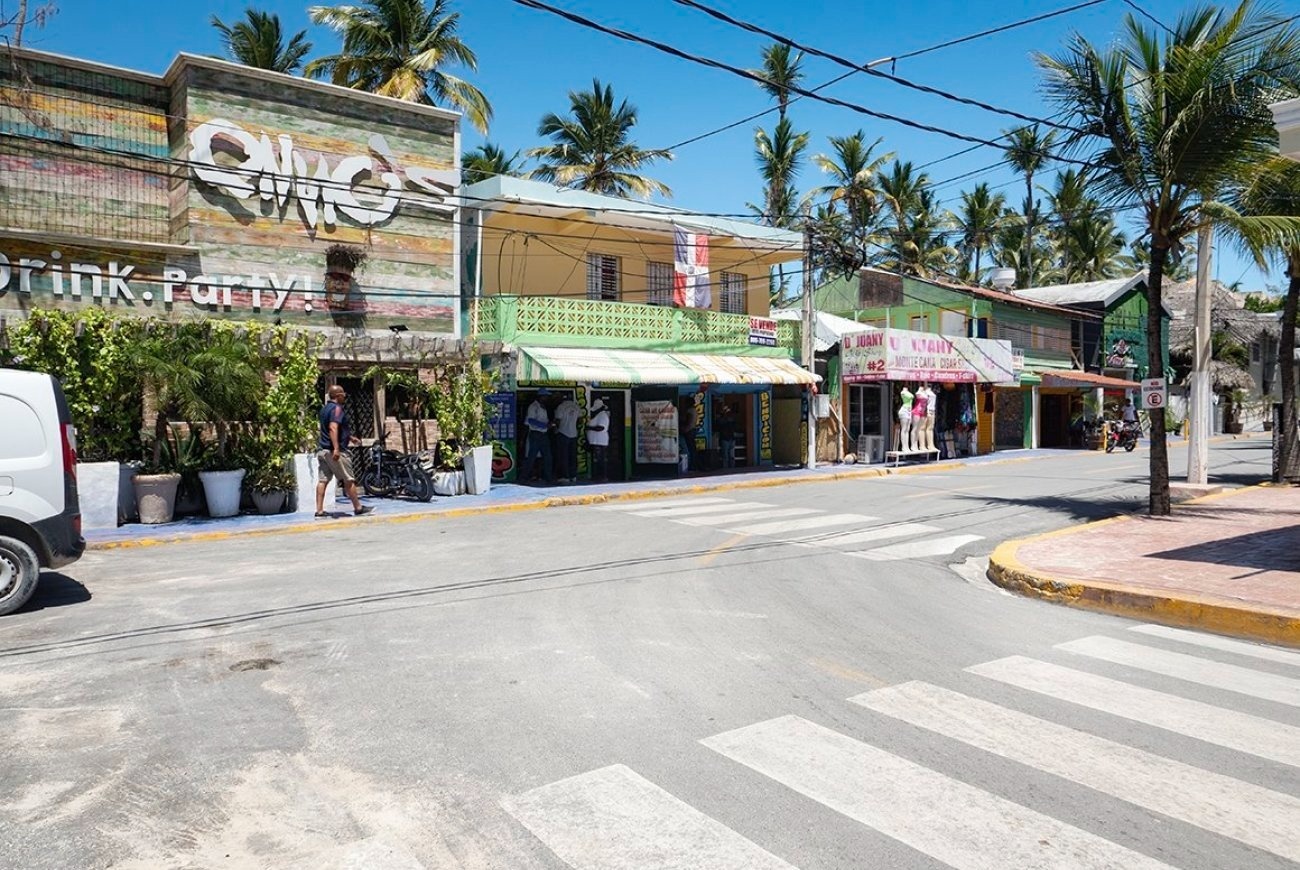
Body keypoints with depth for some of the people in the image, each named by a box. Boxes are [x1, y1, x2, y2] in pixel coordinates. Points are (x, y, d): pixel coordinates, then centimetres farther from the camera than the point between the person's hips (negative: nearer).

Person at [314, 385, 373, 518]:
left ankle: (319, 510, 4)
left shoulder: (325, 408, 18)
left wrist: (350, 437, 36)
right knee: (348, 480, 0)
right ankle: (358, 508, 7)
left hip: (322, 450, 9)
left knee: (323, 480, 6)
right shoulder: (337, 408, -13)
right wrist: (336, 448, -33)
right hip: (333, 450, -9)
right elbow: (333, 428, -26)